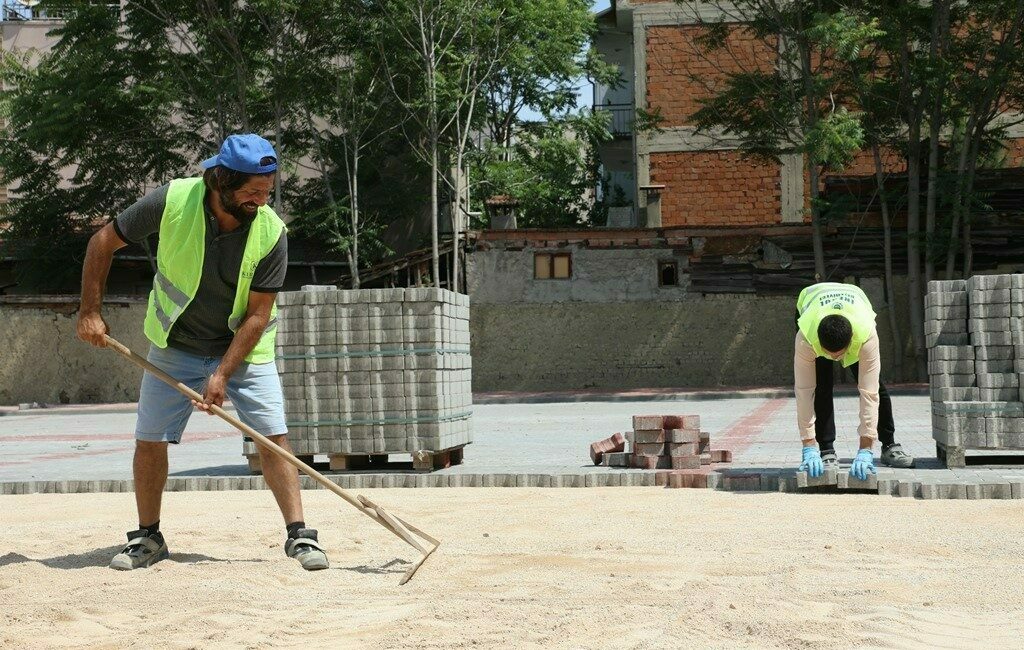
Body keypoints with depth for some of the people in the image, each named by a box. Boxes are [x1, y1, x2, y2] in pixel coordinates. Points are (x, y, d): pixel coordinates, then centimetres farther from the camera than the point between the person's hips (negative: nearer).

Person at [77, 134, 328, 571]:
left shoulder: (271, 233, -22)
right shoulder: (172, 202, -22)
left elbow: (257, 315, -17)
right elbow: (104, 242, -8)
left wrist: (223, 373, -24)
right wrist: (90, 312, -9)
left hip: (244, 350, -1)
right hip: (175, 346, 1)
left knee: (273, 435, -12)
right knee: (149, 439, 1)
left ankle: (298, 534, -5)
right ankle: (148, 538, 18)